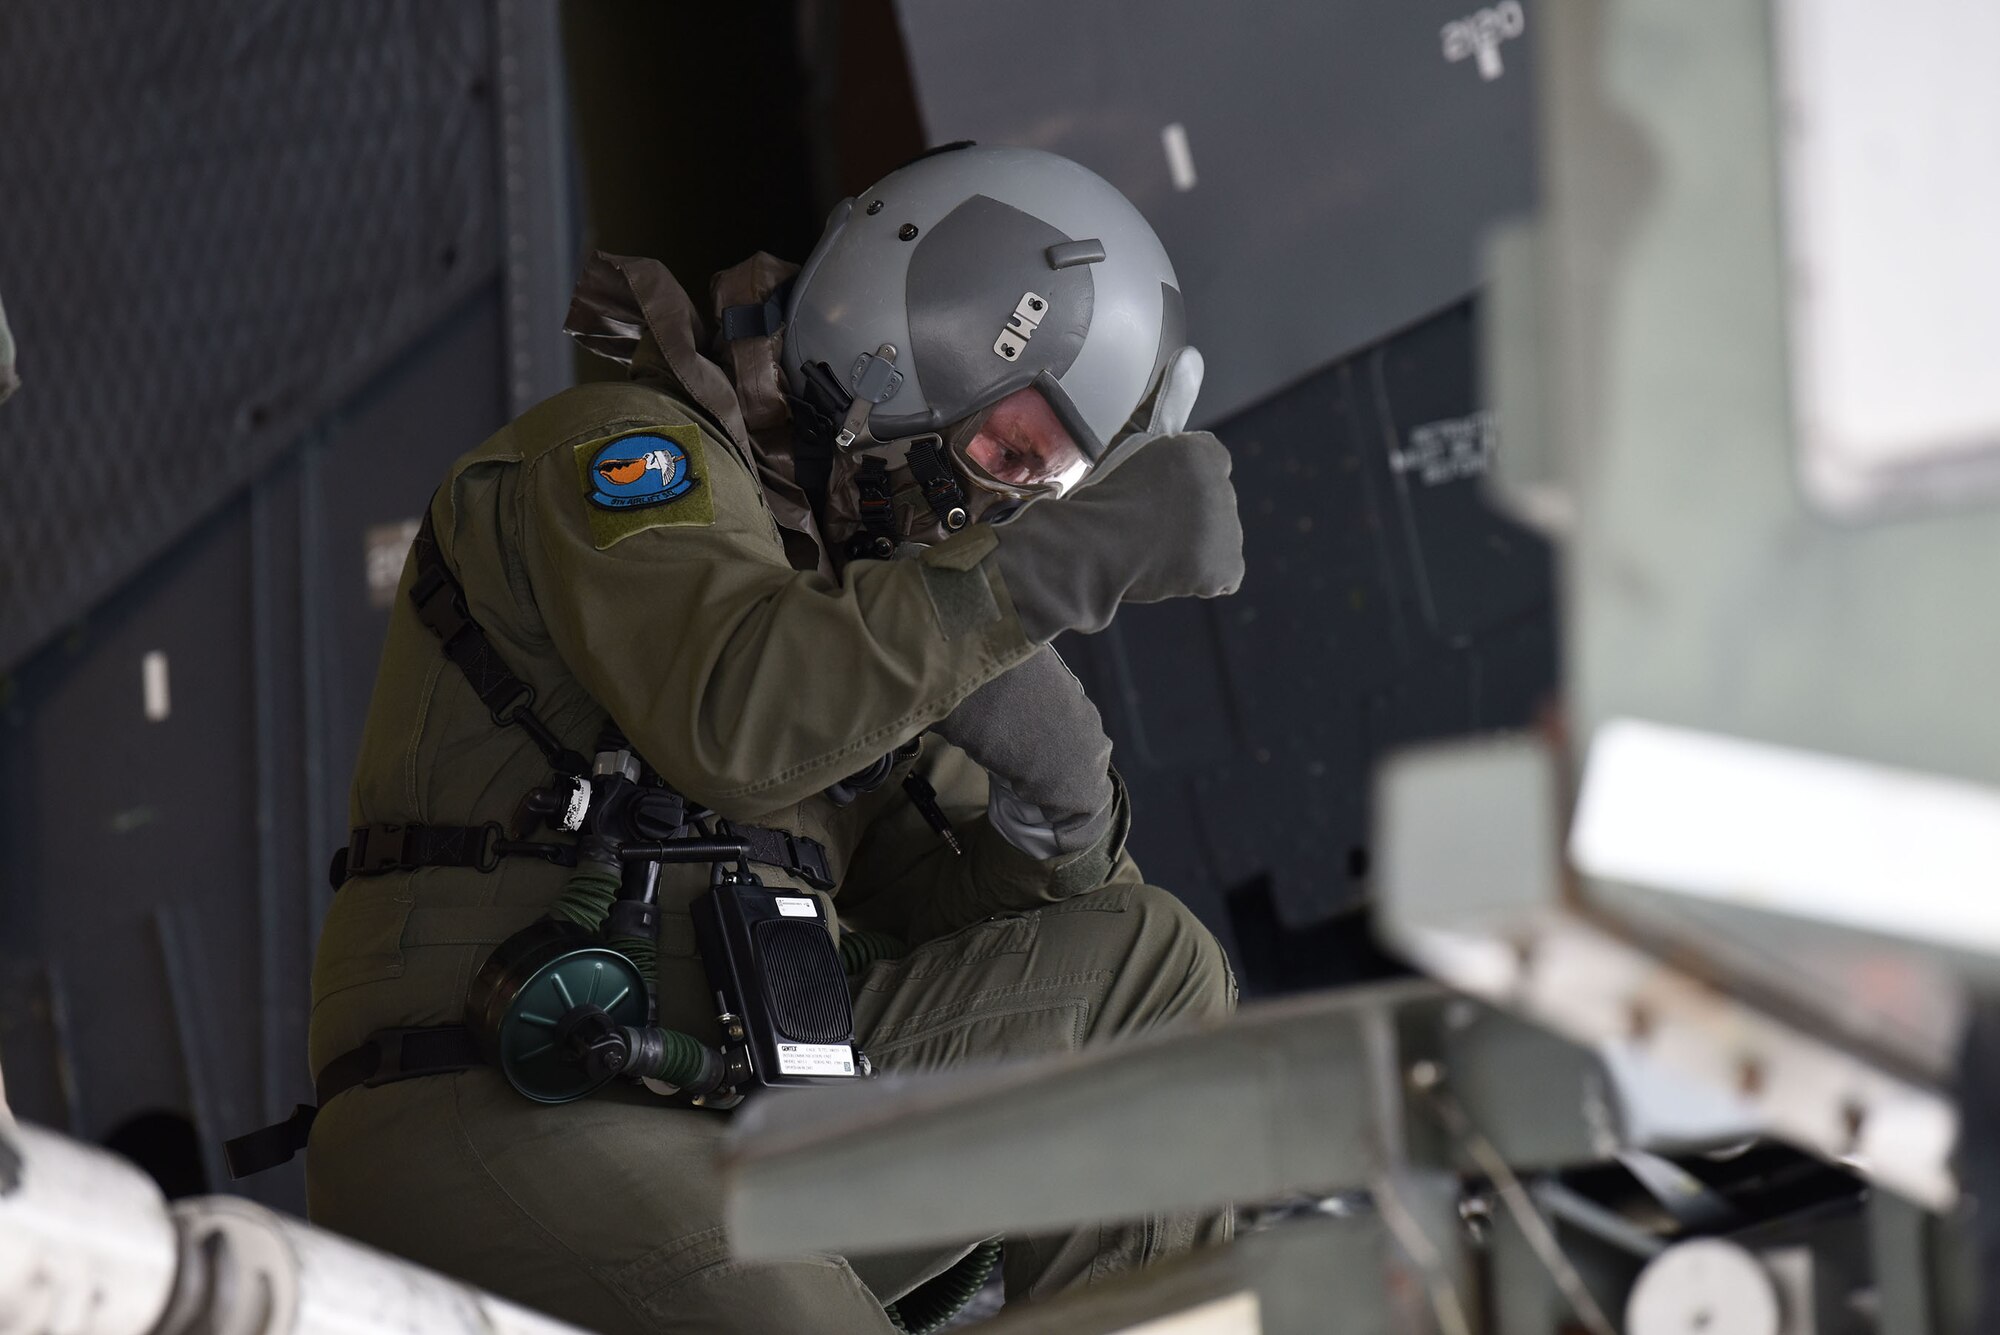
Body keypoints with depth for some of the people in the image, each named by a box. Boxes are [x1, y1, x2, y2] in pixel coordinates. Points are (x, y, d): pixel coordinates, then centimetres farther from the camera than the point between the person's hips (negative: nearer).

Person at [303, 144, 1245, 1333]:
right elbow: (737, 720, -25)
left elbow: (947, 892, 21)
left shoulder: (837, 559, 23)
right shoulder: (628, 451, -3)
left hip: (734, 1143, 9)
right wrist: (1069, 557, -21)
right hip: (502, 1133, -9)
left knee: (1142, 960, 9)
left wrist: (1054, 805, -3)